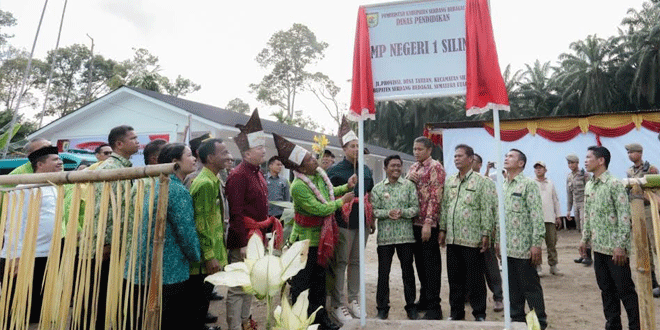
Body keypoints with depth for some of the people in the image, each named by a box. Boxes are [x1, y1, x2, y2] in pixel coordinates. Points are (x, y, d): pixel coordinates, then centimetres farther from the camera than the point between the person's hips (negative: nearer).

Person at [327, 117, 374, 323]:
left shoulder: (366, 170, 13)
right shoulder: (336, 171, -5)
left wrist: (372, 219, 18)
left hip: (362, 221, 6)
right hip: (344, 222, -5)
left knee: (356, 261, 14)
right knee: (340, 263, 0)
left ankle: (353, 300, 26)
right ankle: (337, 304, 10)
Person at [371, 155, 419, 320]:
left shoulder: (409, 185, 5)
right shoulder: (377, 188, 6)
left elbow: (416, 207, 0)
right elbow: (373, 210, -1)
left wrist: (402, 212, -17)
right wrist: (388, 213, -17)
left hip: (405, 235, 0)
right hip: (385, 236, 0)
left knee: (408, 271, 9)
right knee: (383, 272, 6)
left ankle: (411, 306, 25)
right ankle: (382, 307, 19)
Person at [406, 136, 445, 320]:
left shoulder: (435, 167, -7)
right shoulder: (413, 168, 16)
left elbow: (435, 196, -15)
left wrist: (428, 222, -20)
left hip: (428, 223, -7)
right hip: (414, 222, 7)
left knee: (431, 264, -2)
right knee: (420, 262, 15)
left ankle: (434, 306, 7)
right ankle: (424, 299, 28)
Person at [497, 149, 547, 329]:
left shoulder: (529, 184, -9)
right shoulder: (502, 186, 11)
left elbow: (537, 216, -14)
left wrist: (536, 244, -18)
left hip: (523, 247, -6)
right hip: (506, 247, 6)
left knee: (531, 287, 5)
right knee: (512, 287, 15)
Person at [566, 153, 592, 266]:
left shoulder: (584, 174, -7)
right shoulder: (569, 177, 11)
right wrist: (568, 210, 14)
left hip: (585, 204, -6)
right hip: (576, 205, 6)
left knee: (585, 229, -12)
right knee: (580, 230, 7)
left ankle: (588, 256, -10)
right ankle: (584, 255, 13)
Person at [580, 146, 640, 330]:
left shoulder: (614, 184, -13)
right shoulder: (589, 186, 10)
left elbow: (624, 216, -16)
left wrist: (621, 245, -18)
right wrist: (585, 239, 15)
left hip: (614, 247, -7)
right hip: (598, 246, 7)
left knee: (625, 289, 2)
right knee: (606, 289, 14)